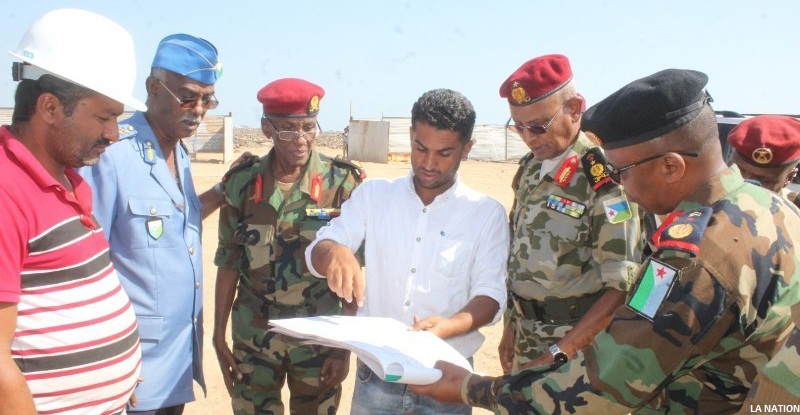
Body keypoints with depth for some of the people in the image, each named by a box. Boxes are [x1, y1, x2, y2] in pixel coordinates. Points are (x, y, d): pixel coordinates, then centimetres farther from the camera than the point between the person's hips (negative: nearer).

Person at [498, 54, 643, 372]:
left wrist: (557, 356, -23)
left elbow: (622, 288, -21)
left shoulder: (603, 178, -18)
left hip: (577, 349, -6)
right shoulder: (529, 169, 5)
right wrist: (510, 327, 9)